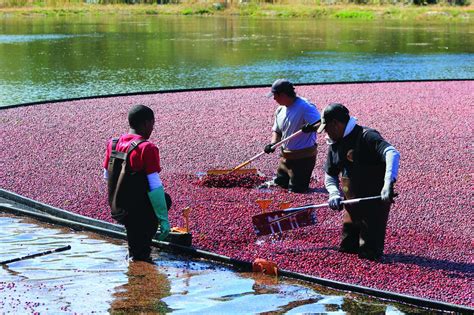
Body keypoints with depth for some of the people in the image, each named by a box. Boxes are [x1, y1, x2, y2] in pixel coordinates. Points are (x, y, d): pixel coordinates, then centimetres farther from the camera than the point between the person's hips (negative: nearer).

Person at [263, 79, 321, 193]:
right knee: (279, 183, 18)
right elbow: (276, 131, 17)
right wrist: (272, 143, -3)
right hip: (285, 157, 8)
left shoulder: (305, 107, -20)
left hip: (303, 157, -8)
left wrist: (312, 127, -50)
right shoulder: (280, 110, 6)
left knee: (295, 191, -6)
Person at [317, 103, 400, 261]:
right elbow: (330, 175, 19)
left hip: (376, 200, -8)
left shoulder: (366, 136, -17)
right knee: (346, 247, 17)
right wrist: (334, 194, -3)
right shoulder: (335, 144, 9)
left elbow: (392, 153, -33)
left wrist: (388, 184, -47)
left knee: (369, 253, -6)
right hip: (351, 203, 8)